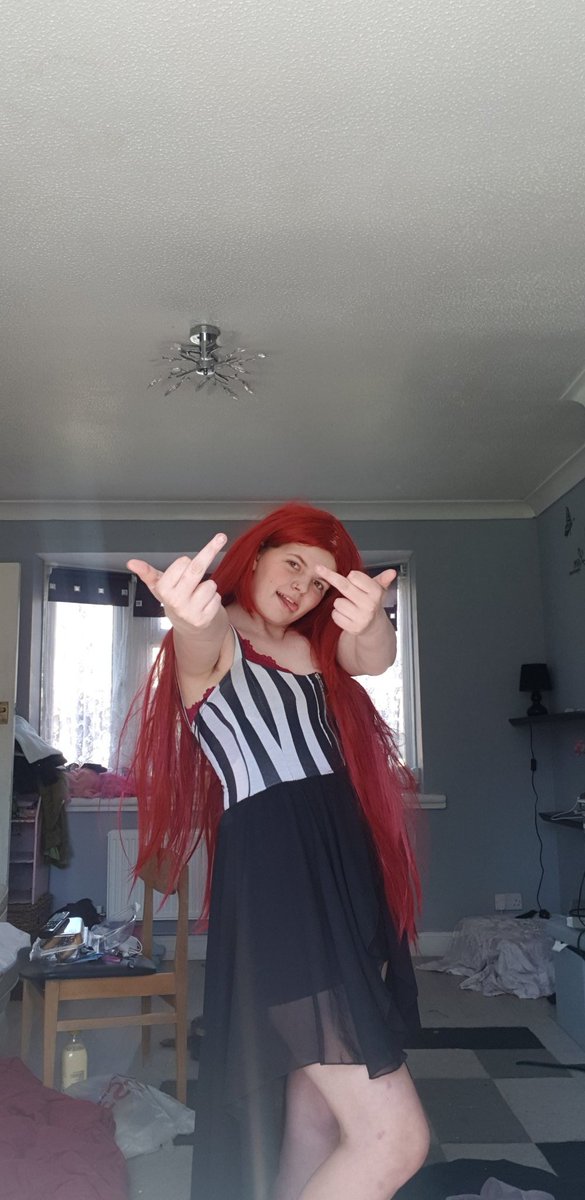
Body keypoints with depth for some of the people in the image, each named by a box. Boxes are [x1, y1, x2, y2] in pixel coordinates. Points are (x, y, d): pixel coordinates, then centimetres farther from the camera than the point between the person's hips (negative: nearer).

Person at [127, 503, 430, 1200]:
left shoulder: (312, 648, 18)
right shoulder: (217, 642, 0)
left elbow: (373, 658, -5)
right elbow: (199, 647, -27)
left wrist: (369, 621, -31)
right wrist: (190, 618, -53)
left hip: (348, 867, 7)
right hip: (274, 872, -7)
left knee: (316, 1113, 13)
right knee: (394, 1138, -10)